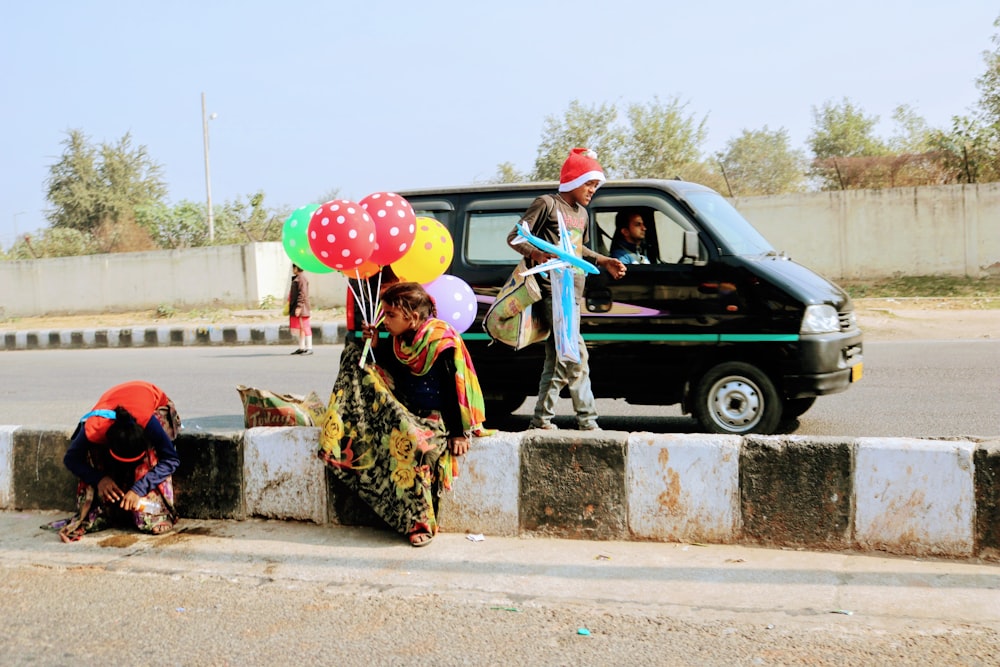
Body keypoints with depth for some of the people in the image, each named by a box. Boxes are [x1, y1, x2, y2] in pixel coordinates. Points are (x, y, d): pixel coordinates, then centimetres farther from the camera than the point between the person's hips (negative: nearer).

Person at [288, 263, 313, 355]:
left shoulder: (302, 278, -13)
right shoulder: (296, 278, 18)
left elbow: (302, 294, -20)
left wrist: (299, 307, -23)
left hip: (301, 307, -10)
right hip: (296, 307, 10)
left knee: (304, 327, -8)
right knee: (300, 328, 12)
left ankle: (309, 348, -7)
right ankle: (301, 347, 17)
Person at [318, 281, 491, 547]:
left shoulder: (441, 342, -17)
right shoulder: (399, 339, 3)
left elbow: (453, 390, -18)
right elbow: (389, 373, 13)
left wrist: (459, 433, -20)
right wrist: (375, 346, 0)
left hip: (432, 417, -7)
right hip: (403, 409, 7)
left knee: (410, 438, -40)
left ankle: (421, 522, -30)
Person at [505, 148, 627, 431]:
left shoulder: (582, 213, 22)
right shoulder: (547, 204, -4)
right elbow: (514, 237, -8)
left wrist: (603, 261, 21)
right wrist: (537, 254, -26)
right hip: (553, 291, -9)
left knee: (557, 357, 9)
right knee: (576, 353, -14)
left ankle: (542, 418, 14)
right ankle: (587, 420, -9)